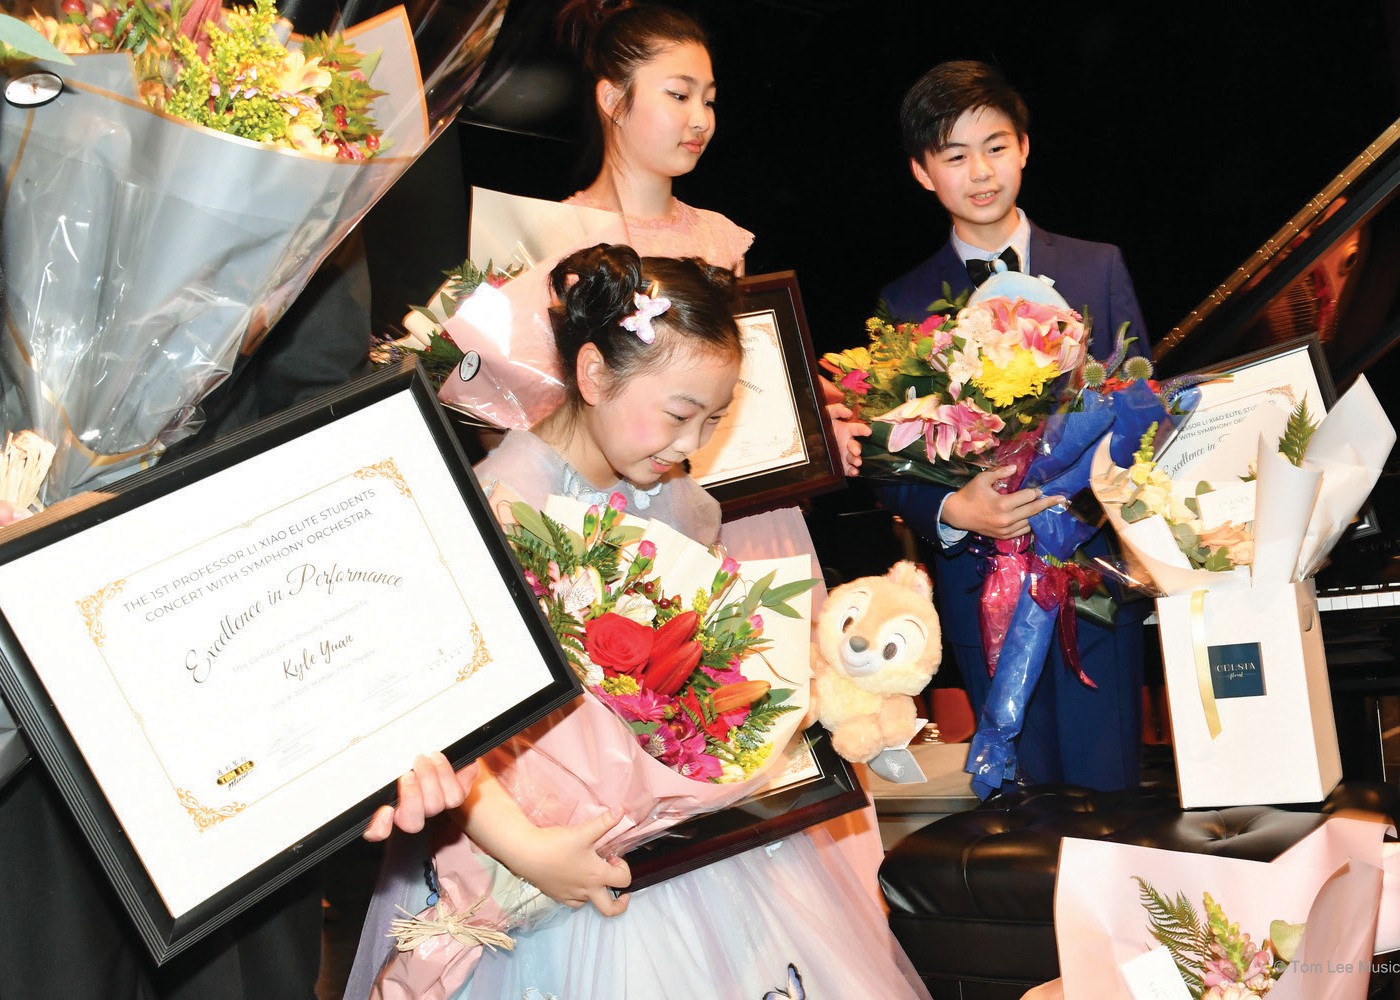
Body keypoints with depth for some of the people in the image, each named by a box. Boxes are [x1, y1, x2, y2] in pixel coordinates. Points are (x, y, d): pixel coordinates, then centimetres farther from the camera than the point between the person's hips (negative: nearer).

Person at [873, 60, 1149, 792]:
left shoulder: (1097, 269, 6)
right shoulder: (903, 305, 5)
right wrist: (951, 512, -17)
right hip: (982, 586, 0)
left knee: (1105, 790, 3)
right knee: (1027, 805, 9)